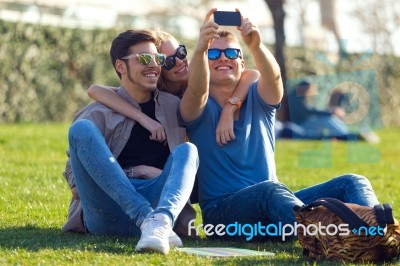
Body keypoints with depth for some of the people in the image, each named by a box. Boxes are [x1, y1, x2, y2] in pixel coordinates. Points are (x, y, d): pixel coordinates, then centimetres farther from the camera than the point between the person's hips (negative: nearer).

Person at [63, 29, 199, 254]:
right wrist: (135, 172, -3)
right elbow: (75, 184, 4)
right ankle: (149, 219, -37)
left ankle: (160, 222, -54)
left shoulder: (173, 107, 22)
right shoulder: (97, 114, 11)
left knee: (187, 150, -20)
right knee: (82, 129, -19)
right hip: (106, 211, -2)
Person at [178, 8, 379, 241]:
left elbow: (274, 77, -13)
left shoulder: (257, 100, 12)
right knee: (271, 190, -37)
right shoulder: (199, 108, 4)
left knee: (353, 184, -12)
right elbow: (197, 90, -22)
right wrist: (200, 49, -42)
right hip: (222, 212, -5)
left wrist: (256, 45, -35)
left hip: (274, 206, 5)